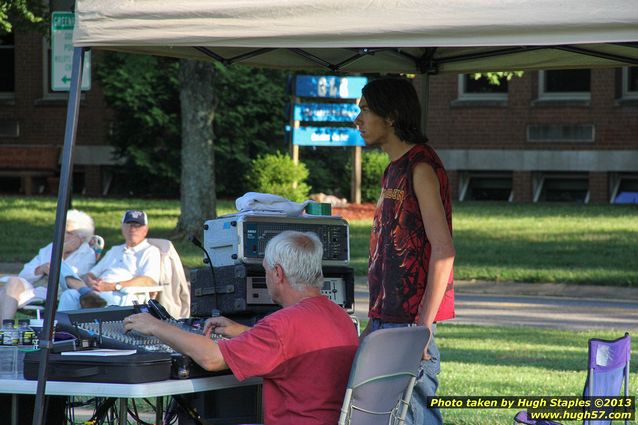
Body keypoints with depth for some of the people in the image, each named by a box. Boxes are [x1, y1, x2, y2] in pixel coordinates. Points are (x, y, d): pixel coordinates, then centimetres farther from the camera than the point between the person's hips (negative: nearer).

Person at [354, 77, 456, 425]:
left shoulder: (420, 167, -11)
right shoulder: (394, 170, 18)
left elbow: (443, 250, -17)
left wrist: (423, 324, -21)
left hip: (411, 320, -10)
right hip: (388, 318, 10)